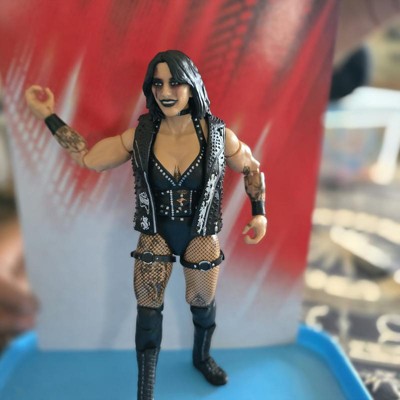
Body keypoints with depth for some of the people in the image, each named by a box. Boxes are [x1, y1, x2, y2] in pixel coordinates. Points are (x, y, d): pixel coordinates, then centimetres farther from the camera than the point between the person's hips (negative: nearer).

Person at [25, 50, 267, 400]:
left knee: (203, 304, 20)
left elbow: (252, 169, 1)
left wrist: (259, 213, -5)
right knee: (148, 313, 7)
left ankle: (202, 357, 53)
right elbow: (88, 158, -4)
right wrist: (47, 114, -6)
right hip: (155, 236, 0)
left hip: (201, 236, 0)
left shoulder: (218, 134, -15)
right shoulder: (140, 135, -12)